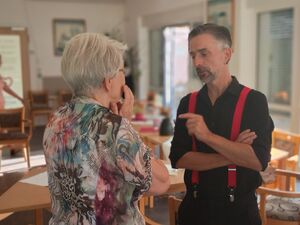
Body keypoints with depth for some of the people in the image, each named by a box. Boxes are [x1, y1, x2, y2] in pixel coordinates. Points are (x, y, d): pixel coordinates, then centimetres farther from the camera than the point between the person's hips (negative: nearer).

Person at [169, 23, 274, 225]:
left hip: (239, 209, -2)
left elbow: (259, 160, -21)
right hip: (195, 207, 3)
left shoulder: (254, 101, -10)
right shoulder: (188, 103, 0)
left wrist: (208, 136, -26)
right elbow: (178, 159, -9)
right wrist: (234, 154, -17)